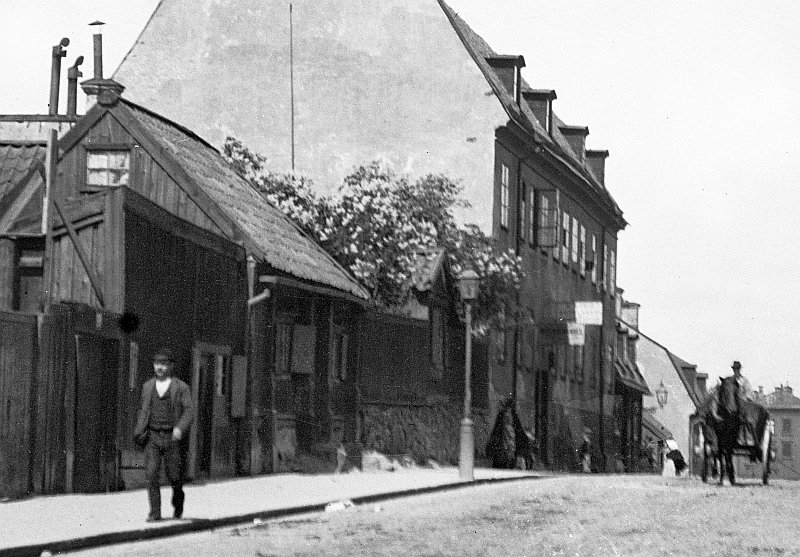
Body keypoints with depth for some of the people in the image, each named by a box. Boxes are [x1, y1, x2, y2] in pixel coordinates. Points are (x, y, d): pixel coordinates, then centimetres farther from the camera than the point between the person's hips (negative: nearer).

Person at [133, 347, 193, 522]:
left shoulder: (181, 387, 0)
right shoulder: (147, 386, 11)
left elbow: (188, 411, -6)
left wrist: (180, 428, -23)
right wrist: (138, 432, 7)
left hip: (172, 437, -2)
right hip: (152, 437, 2)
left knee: (174, 475, 4)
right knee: (152, 474, -11)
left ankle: (178, 501, 34)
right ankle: (155, 512, -8)